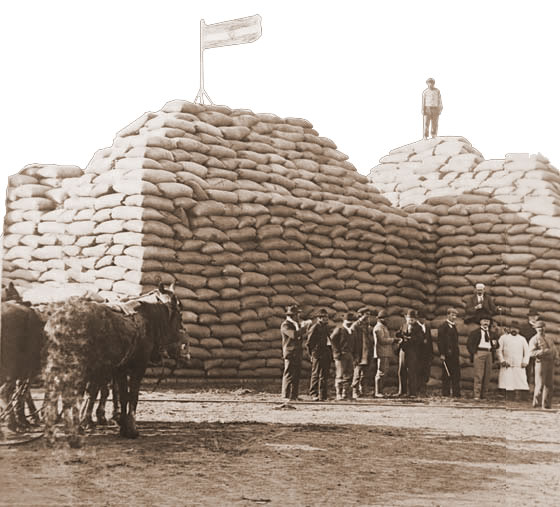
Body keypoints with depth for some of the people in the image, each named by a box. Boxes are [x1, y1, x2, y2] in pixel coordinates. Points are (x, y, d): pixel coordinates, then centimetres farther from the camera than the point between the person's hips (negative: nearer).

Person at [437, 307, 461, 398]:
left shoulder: (454, 327, 18)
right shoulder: (443, 326, -6)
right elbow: (440, 341, -11)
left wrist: (457, 352, 15)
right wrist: (442, 354, -17)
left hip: (455, 354, 8)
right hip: (447, 354, -8)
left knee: (456, 373, 5)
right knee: (446, 374, -2)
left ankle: (457, 393, 8)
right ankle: (445, 393, 4)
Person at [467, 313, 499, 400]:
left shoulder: (490, 334, 21)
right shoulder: (475, 332, 6)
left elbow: (495, 345, 25)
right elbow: (469, 343, 2)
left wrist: (495, 344, 2)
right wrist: (473, 353, -9)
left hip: (489, 354, 5)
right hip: (479, 353, -5)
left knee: (487, 375, 2)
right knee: (478, 375, -10)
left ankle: (483, 395, 8)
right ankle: (476, 395, -9)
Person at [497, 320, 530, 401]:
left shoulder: (522, 339, 17)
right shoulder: (504, 337, 11)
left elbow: (526, 352, 15)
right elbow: (499, 350, 7)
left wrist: (525, 362, 1)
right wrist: (502, 360, -4)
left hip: (518, 366, 1)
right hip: (507, 365, -1)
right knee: (507, 383, -10)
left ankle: (514, 399, -9)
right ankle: (507, 399, -8)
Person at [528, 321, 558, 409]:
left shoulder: (549, 339, 21)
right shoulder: (534, 339, -1)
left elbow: (554, 350, 23)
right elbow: (531, 353, -12)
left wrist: (555, 354, -1)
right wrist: (543, 351, -22)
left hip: (550, 363, 6)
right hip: (541, 362, -6)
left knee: (549, 384, 5)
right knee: (540, 384, -9)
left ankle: (546, 404, 11)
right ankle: (536, 402, 4)